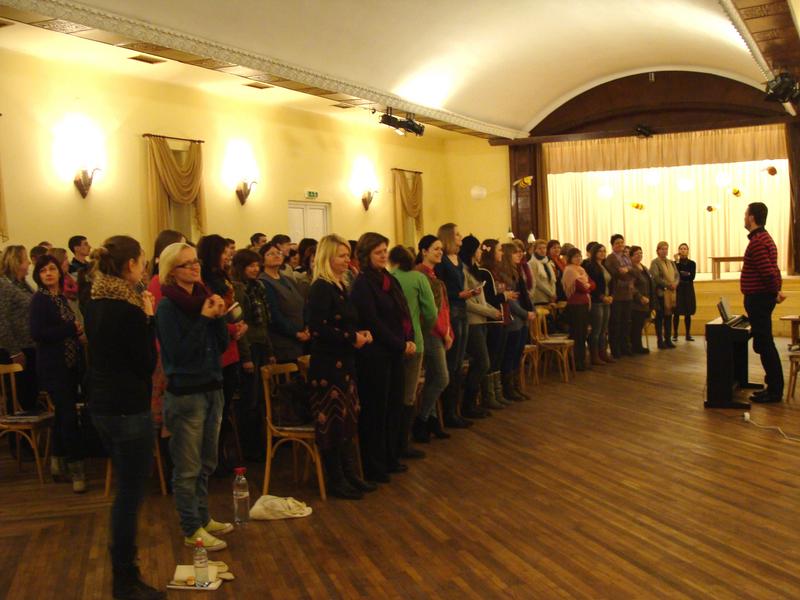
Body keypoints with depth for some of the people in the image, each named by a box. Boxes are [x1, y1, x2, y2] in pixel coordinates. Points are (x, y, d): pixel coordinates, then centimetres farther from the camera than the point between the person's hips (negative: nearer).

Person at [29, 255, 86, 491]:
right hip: (53, 366, -8)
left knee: (63, 412, 15)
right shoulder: (39, 299, -10)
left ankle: (58, 462, 28)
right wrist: (72, 329, -18)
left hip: (70, 363, 8)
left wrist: (77, 329, 1)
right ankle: (76, 467, 1)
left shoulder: (61, 297, 11)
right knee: (69, 414, -8)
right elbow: (37, 333, -20)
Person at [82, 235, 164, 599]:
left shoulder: (94, 304, 6)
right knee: (131, 493, 2)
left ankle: (123, 568, 32)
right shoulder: (127, 310, -20)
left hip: (102, 405, 9)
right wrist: (148, 318, -9)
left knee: (126, 488, 21)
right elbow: (148, 364, -14)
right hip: (127, 410, -9)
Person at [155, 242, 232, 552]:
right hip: (185, 392, -7)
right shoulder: (168, 306, -11)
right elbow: (178, 352, -18)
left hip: (212, 387, 7)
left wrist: (219, 317, -10)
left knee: (206, 463, 17)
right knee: (188, 467, 3)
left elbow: (223, 345, 6)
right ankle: (192, 529, 15)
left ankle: (202, 518, 32)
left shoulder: (204, 296, 6)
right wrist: (204, 318, -20)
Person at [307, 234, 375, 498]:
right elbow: (318, 329, -23)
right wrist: (352, 338, -16)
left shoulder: (340, 286, 13)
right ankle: (335, 481, 11)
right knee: (332, 422, -1)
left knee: (348, 419, 14)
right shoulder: (321, 288, -14)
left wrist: (361, 333, 4)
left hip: (344, 363, 9)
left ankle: (350, 474, 24)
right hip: (327, 365, -9)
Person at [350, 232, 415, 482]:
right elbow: (373, 323, -16)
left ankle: (389, 459, 26)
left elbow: (403, 312, 13)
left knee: (394, 406, 13)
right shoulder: (362, 284, -11)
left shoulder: (390, 280, 12)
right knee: (375, 409, 0)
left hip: (395, 353, 8)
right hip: (374, 355, -8)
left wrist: (409, 340, -1)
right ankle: (373, 467, 12)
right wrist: (401, 345, -13)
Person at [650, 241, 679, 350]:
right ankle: (660, 341, 3)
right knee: (660, 317, -1)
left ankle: (668, 340, 14)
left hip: (671, 293, 6)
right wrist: (668, 285, -17)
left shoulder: (671, 262, 17)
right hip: (661, 293, -6)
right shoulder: (655, 262, -3)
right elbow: (656, 277, -14)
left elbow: (677, 275, 13)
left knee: (669, 316, 8)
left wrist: (675, 284, -8)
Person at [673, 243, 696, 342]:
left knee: (688, 313, 5)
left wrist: (683, 274, -15)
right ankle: (675, 334, 2)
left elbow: (692, 276, -4)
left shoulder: (692, 263, 7)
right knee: (676, 313, -4)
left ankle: (688, 334, 11)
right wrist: (677, 262, -15)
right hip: (677, 289, -2)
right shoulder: (675, 263, 2)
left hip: (688, 289, 2)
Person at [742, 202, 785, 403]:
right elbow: (772, 270, 17)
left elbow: (768, 271, -24)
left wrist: (775, 292, -11)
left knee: (764, 345, -5)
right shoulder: (764, 238, 16)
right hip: (762, 298, 10)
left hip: (758, 299, -10)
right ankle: (774, 387, 21)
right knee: (765, 344, 14)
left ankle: (774, 391, 1)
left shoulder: (757, 241, -18)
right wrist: (776, 290, 10)